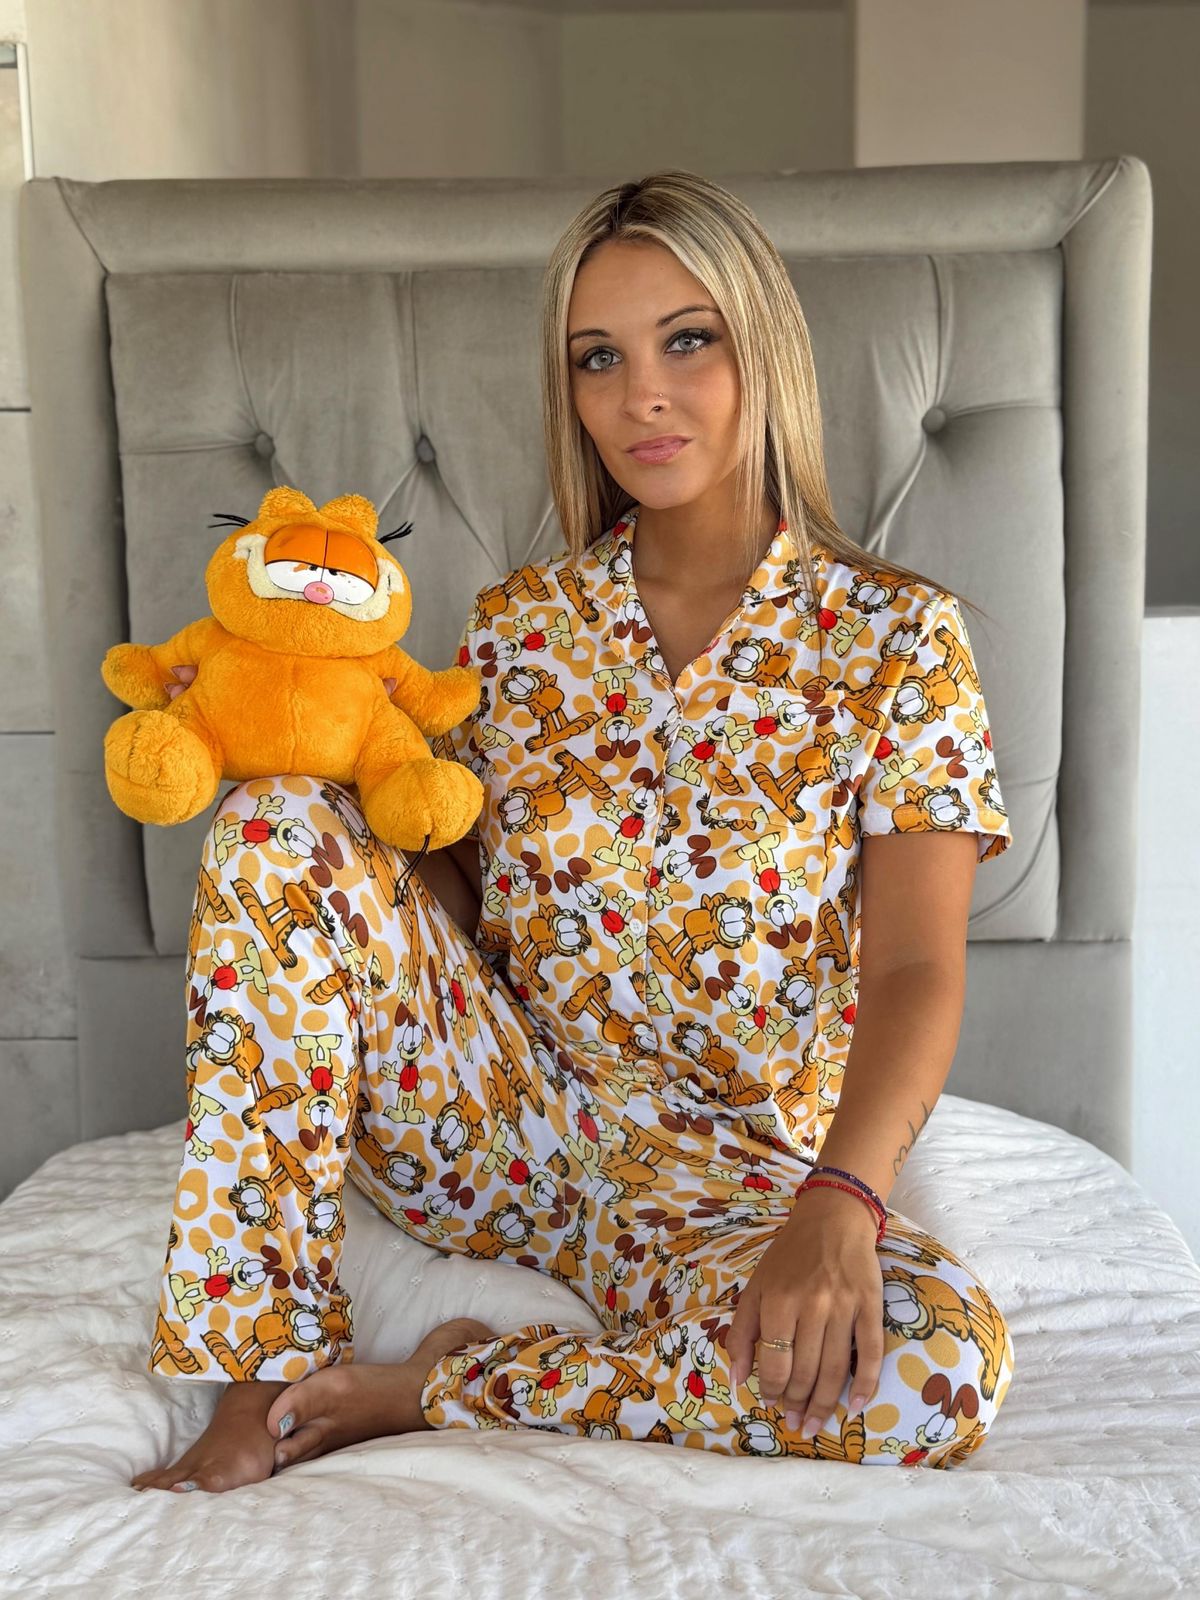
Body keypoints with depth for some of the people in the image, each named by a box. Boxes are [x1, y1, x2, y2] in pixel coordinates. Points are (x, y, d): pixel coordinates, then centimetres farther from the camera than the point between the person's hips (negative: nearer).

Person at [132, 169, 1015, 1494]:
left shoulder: (897, 635, -6)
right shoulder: (516, 624, 5)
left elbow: (916, 967, -15)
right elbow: (456, 894, 10)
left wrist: (839, 1201, -32)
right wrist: (348, 786, -9)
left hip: (730, 1182, -2)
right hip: (500, 1114, 3)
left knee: (942, 1366, -33)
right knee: (278, 821, -19)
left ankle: (435, 1390, -14)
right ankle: (265, 1383, -16)